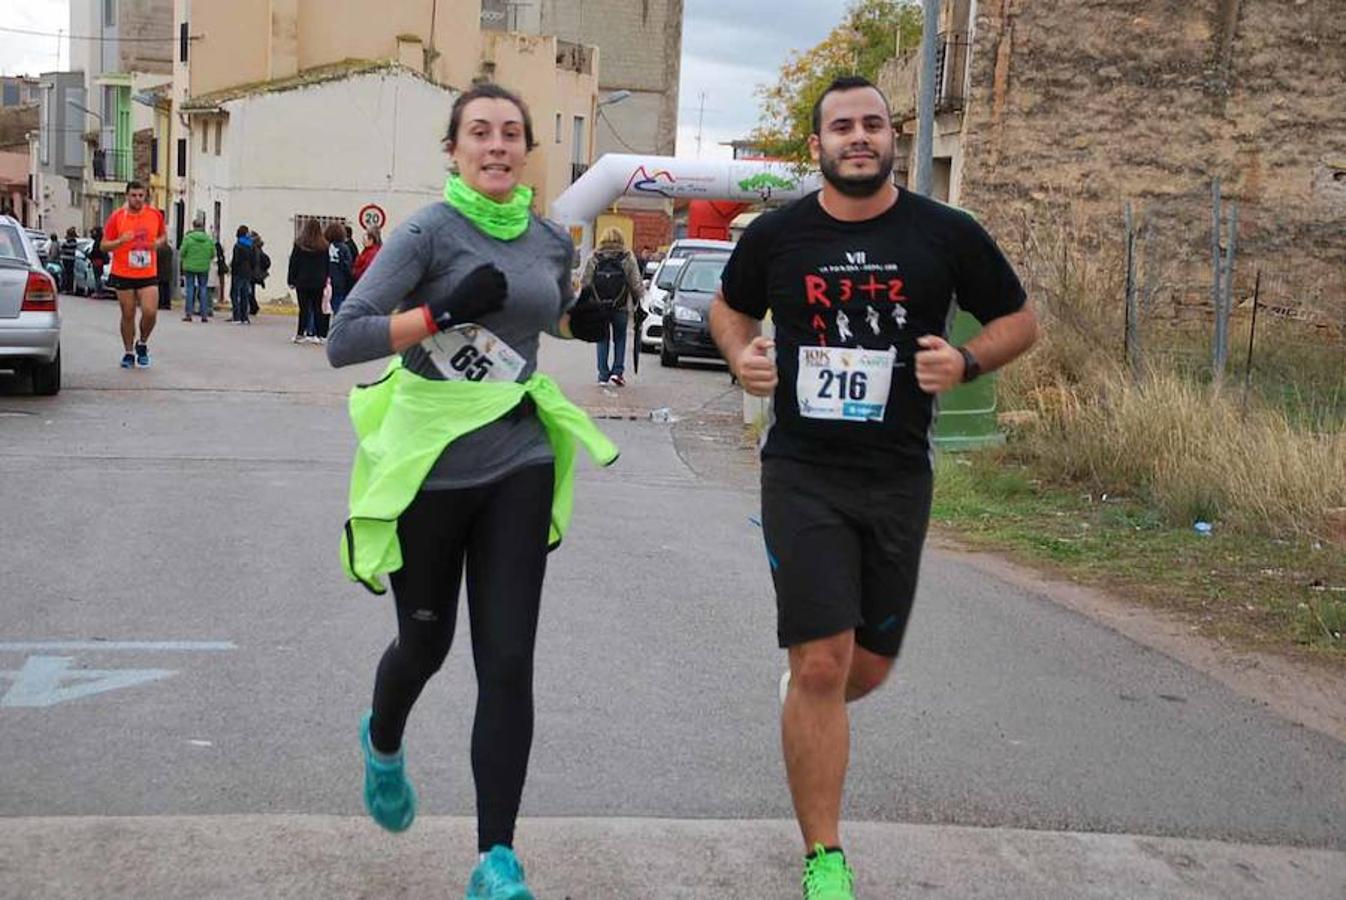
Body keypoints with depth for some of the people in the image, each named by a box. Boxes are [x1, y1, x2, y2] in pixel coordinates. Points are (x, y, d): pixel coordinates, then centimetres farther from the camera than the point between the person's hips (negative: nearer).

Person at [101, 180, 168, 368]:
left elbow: (163, 235, 18)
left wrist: (159, 242, -5)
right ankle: (128, 353, 20)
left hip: (148, 275, 1)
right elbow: (104, 245, -1)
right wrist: (121, 241, -20)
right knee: (128, 315, 5)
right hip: (123, 275, -1)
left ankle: (142, 344, 17)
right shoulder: (117, 217, -4)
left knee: (150, 312, -10)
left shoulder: (155, 215, 2)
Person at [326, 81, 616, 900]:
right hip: (428, 465, -3)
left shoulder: (552, 241, 4)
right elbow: (343, 340, -18)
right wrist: (444, 314, -27)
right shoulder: (428, 233, -12)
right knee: (427, 642, 16)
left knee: (508, 664, -4)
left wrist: (585, 320, 3)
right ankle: (384, 743, 51)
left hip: (518, 468, 3)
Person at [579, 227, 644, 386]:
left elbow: (584, 282, 1)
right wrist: (638, 300, 13)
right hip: (621, 307, -1)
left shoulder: (594, 259, -2)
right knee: (620, 338, 13)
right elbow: (636, 284, -3)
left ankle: (603, 375, 7)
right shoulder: (628, 259, -4)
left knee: (602, 339, 10)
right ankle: (617, 371, 1)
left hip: (599, 307, 1)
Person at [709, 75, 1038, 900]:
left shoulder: (946, 234, -3)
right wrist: (741, 353, -5)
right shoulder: (777, 235, -1)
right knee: (822, 664, -8)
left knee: (869, 665, 12)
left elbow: (1020, 319, 7)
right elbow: (730, 306, 18)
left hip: (899, 479, 2)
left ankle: (809, 715, 50)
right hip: (803, 475, -1)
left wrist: (968, 362, -13)